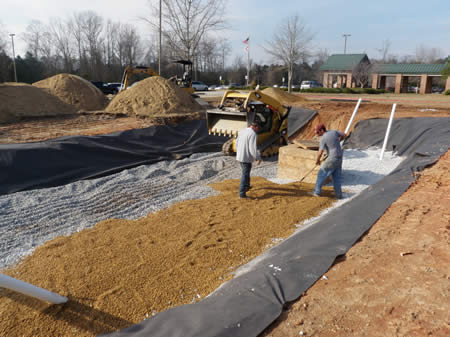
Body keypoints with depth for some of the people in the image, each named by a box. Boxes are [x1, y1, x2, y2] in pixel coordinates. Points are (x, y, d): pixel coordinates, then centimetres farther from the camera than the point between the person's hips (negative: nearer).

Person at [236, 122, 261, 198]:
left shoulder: (242, 131, 8)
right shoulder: (253, 134, -18)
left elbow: (237, 143, 17)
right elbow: (252, 148, -23)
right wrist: (258, 158, -12)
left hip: (239, 157, 8)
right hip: (246, 158, -8)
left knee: (246, 171, 27)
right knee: (245, 175, -2)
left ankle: (246, 186, 42)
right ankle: (242, 193, -2)